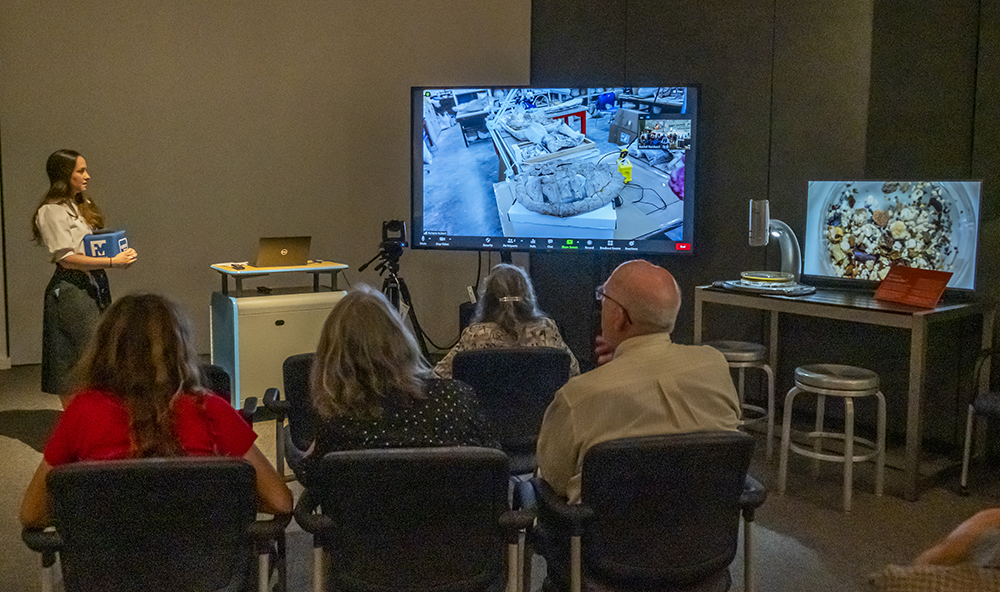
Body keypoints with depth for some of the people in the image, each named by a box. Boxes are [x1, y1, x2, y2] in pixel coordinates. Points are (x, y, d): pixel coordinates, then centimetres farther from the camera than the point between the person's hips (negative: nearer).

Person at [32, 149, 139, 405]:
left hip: (95, 285, 8)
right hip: (70, 290, -8)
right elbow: (66, 258, -17)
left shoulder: (83, 205, 15)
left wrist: (120, 254, 3)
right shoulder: (52, 211, -11)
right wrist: (112, 262, -22)